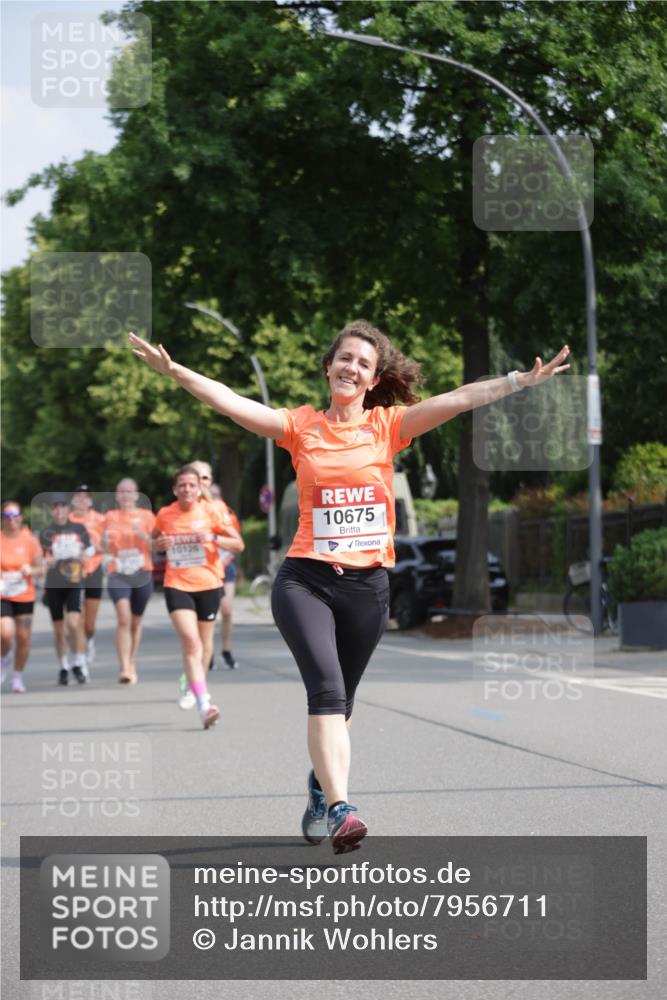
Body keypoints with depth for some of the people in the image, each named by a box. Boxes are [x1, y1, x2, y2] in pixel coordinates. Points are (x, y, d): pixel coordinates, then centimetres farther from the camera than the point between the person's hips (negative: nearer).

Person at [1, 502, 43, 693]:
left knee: (23, 638, 3)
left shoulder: (30, 539, 0)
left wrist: (30, 570, -19)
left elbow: (40, 568, 2)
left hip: (25, 596, 2)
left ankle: (18, 677, 23)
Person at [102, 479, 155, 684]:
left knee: (136, 622, 11)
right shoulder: (110, 517, 7)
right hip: (118, 575, -1)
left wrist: (144, 536, -18)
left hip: (142, 574, 1)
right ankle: (124, 669, -23)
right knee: (124, 619, -18)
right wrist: (105, 542, -10)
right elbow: (105, 549, 13)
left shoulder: (146, 516, 4)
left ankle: (132, 665, 29)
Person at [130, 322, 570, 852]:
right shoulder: (301, 425, 4)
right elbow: (231, 402, -4)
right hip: (306, 580, -2)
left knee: (339, 701, 14)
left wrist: (524, 379, -10)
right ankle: (338, 809, -29)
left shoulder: (387, 425, 6)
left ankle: (321, 796, 36)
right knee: (327, 688, -21)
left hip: (367, 585, 2)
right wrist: (175, 370, -15)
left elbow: (460, 399, -2)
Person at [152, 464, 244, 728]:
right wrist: (158, 544, -4)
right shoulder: (165, 515, 2)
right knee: (190, 642, -18)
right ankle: (204, 705, -27)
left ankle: (200, 686, 39)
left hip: (208, 584, 1)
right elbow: (153, 541, 20)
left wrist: (213, 539, -17)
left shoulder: (210, 512, -2)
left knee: (204, 643, 12)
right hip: (177, 585, -1)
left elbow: (238, 544, 1)